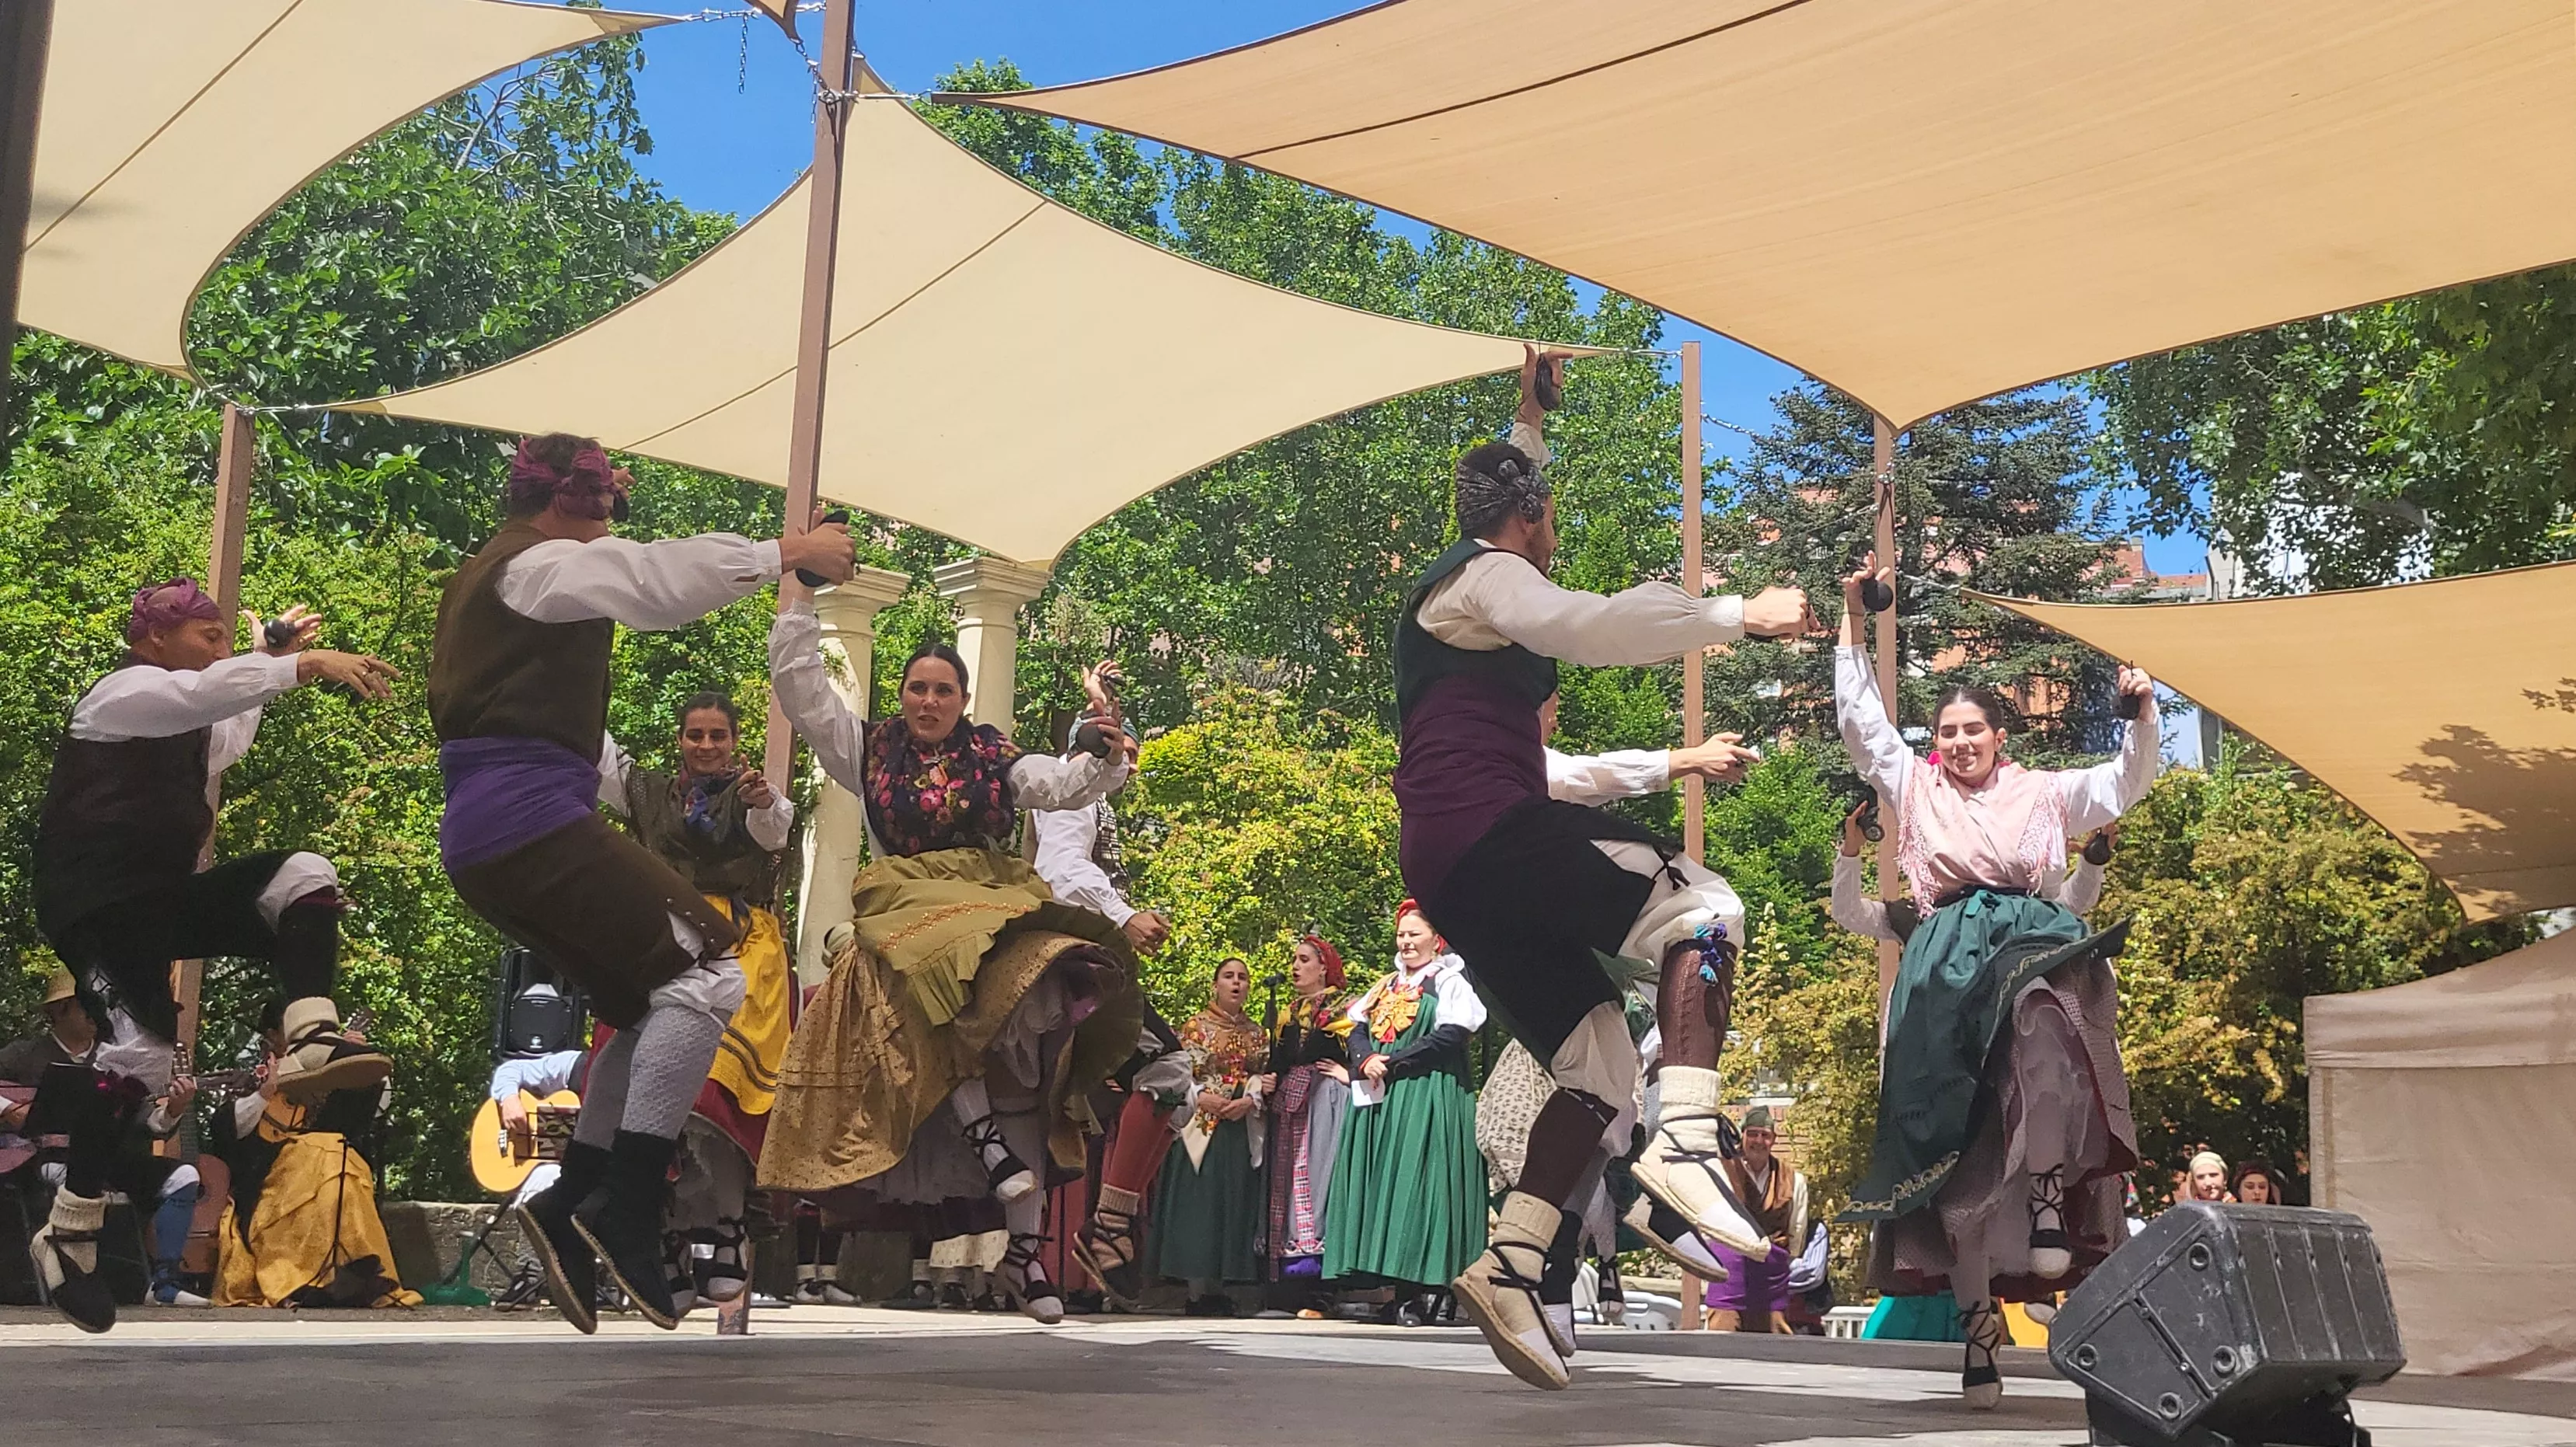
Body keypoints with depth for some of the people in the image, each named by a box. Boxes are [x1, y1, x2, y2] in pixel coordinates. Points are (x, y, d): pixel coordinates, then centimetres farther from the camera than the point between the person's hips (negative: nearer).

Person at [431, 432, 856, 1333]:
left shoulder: (492, 578, 26)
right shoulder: (536, 566, -4)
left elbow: (637, 581, 29)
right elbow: (660, 578, -15)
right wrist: (789, 550, -10)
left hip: (483, 837, 11)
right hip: (533, 818, -10)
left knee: (650, 1008, 15)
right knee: (706, 974, -14)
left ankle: (572, 1206, 9)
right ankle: (625, 1210, -17)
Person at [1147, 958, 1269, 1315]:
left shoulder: (1256, 1034, 14)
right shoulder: (1196, 1026, 3)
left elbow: (1263, 1077, 10)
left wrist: (1249, 1101, -9)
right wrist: (1201, 1098, -16)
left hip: (1243, 1130, 4)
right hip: (1202, 1126, -4)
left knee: (1235, 1202, 1)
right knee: (1200, 1202, -8)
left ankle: (1218, 1287, 5)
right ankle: (1197, 1289, -5)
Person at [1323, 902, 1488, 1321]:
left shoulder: (1449, 982, 1)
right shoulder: (1386, 985, 22)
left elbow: (1450, 1037, -12)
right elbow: (1358, 1027, 15)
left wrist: (1392, 1062, -14)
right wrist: (1365, 1059, -7)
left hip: (1427, 1096, -7)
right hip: (1378, 1100, 7)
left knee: (1417, 1185, -12)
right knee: (1377, 1183, 0)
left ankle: (1422, 1290, -13)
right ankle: (1388, 1281, 0)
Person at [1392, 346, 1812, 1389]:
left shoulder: (1467, 581, 29)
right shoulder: (1481, 575, 0)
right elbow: (1591, 626, -21)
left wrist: (1528, 423, 60)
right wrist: (1738, 615, -21)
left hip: (1453, 871, 10)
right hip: (1489, 827, -10)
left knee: (1601, 1071, 4)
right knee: (1696, 909, -15)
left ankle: (1509, 1270, -6)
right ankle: (1686, 1144, -30)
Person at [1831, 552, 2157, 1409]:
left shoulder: (2042, 793, 21)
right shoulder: (1915, 788, 20)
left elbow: (2128, 783, 17)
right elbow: (1859, 719, 15)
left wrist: (2141, 715, 0)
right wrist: (1854, 623, 9)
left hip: (2030, 939, 0)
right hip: (1947, 961, 0)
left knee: (2042, 1018, -40)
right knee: (1953, 1139, -9)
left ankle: (2049, 1192, -36)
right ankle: (1977, 1318, -7)